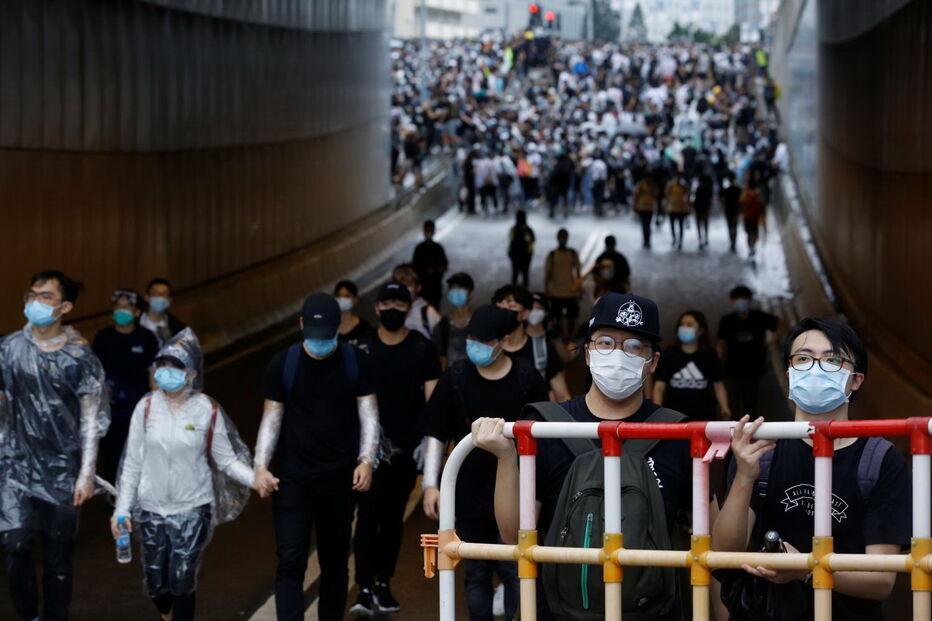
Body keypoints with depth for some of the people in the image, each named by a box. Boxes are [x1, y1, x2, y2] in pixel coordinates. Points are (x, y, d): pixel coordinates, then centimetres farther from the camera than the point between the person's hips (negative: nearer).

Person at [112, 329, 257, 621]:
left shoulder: (208, 411, -9)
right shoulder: (146, 407, -4)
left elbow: (226, 459, -4)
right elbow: (133, 463, 2)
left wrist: (254, 478, -21)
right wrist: (122, 508, 1)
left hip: (193, 508, -2)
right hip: (153, 508, 2)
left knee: (182, 580, -8)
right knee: (156, 583, 9)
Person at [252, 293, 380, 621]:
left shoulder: (356, 363, 0)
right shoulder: (283, 364, 0)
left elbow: (369, 414, -1)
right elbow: (271, 419, 3)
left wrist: (367, 460, -15)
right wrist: (261, 466, -8)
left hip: (340, 481, 1)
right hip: (293, 480, -1)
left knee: (335, 565, 12)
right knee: (290, 563, -10)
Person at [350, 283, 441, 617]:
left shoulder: (422, 349, 0)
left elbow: (432, 398, -1)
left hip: (407, 448, 1)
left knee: (393, 518, 10)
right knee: (368, 515, -11)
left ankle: (383, 585, 21)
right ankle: (365, 590, -14)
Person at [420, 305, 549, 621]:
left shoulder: (527, 379, -5)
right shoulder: (456, 378, -3)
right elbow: (435, 433, 3)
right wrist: (430, 483, -4)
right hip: (470, 496, 2)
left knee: (515, 572, -2)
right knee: (477, 574, 10)